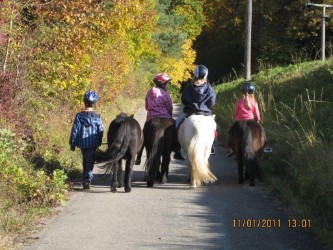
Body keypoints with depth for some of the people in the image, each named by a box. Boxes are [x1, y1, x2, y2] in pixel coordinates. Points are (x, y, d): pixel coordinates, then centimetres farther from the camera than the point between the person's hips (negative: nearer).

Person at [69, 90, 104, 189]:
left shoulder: (79, 116, -7)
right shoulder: (96, 117, -8)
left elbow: (75, 130, -4)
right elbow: (101, 131, -1)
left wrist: (72, 143, 4)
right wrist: (99, 143, 14)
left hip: (82, 143, 2)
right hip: (93, 144, -2)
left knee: (85, 162, 18)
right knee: (90, 162, -1)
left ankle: (85, 180, 24)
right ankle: (87, 179, -18)